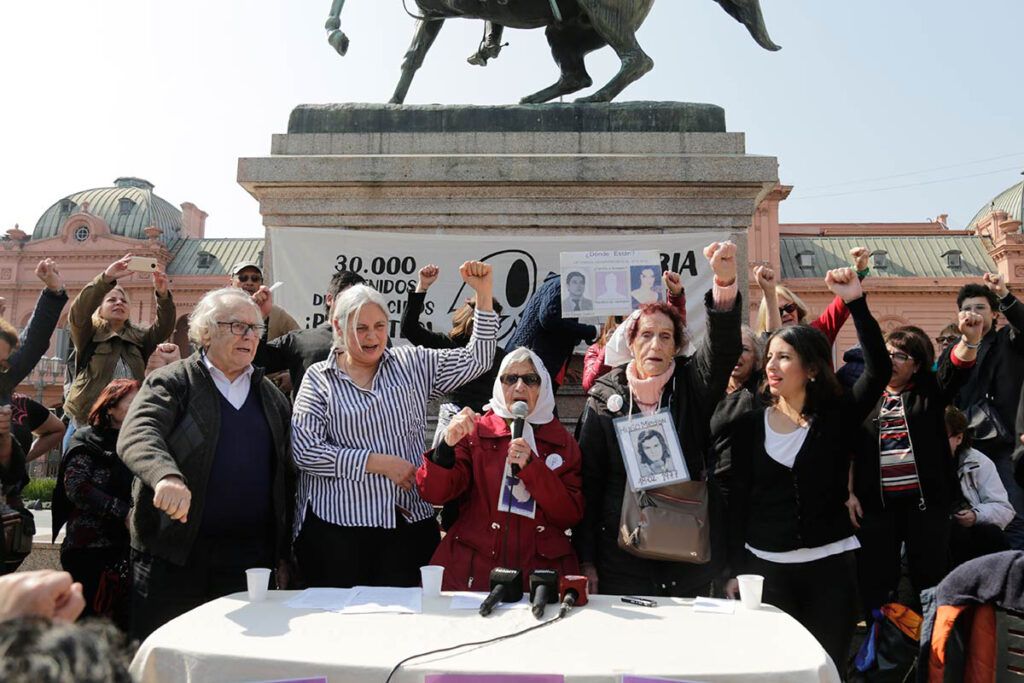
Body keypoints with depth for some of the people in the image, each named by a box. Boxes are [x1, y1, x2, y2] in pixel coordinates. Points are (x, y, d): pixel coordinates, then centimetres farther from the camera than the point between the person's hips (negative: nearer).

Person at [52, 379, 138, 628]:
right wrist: (122, 513, -16)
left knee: (125, 621, 3)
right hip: (89, 549, -4)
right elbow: (76, 487, -11)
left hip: (128, 549, 4)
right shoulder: (87, 441, 1)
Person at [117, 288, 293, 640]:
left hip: (249, 558, 3)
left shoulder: (272, 397, 13)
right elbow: (137, 434, -18)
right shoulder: (171, 382, 1)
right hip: (174, 554, -3)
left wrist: (283, 554, 11)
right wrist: (166, 475, -40)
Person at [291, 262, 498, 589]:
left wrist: (483, 294, -3)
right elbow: (305, 450, -9)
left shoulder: (412, 364, 9)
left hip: (410, 525, 2)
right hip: (338, 529, -2)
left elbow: (476, 360, 6)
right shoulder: (319, 378, 1)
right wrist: (378, 463, -12)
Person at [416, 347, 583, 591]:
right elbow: (434, 494, -3)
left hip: (541, 570, 1)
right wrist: (448, 445, -20)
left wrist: (530, 467, -11)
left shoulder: (562, 442, 9)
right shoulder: (476, 431, 5)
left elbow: (571, 516, 1)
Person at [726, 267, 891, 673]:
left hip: (831, 565, -1)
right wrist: (735, 570, 0)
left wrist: (856, 303, -24)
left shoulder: (837, 416, -1)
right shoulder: (749, 425, 2)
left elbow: (879, 370, -17)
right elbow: (738, 499, 3)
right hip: (766, 566, 1)